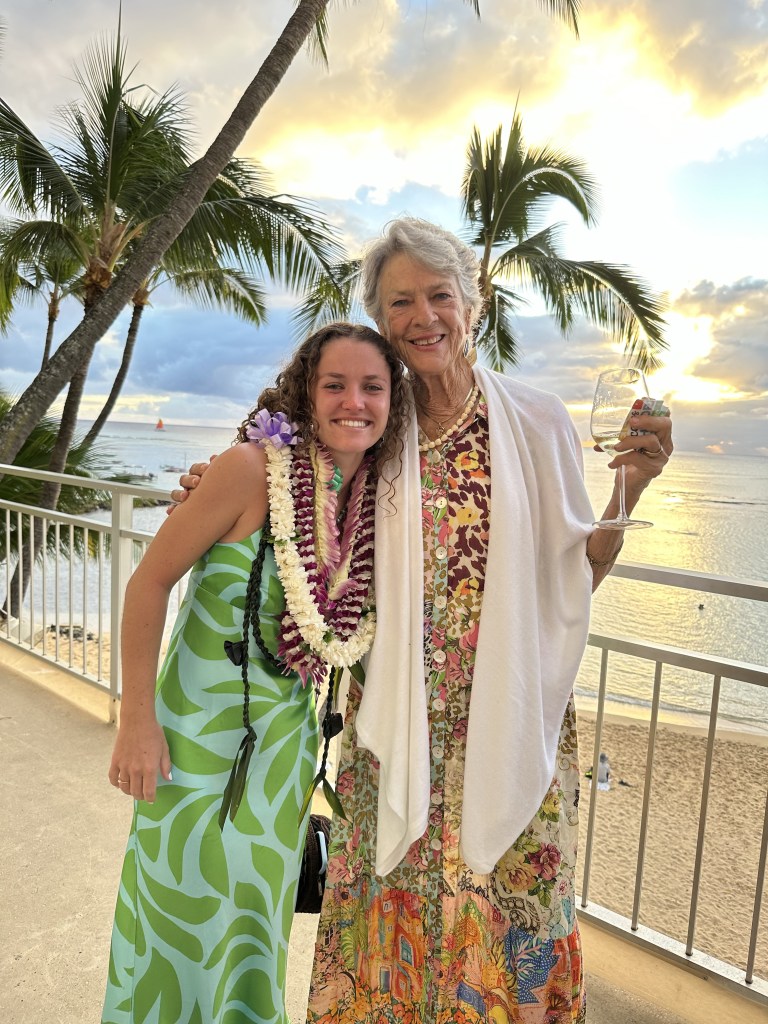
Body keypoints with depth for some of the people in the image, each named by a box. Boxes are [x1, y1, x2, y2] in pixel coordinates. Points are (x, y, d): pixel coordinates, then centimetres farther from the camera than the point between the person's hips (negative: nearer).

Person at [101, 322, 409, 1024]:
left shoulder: (375, 498, -2)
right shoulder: (254, 468, -20)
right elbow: (151, 579, -16)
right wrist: (137, 720, -15)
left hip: (286, 737, 5)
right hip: (200, 733, -5)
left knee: (254, 925, 23)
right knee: (182, 915, 14)